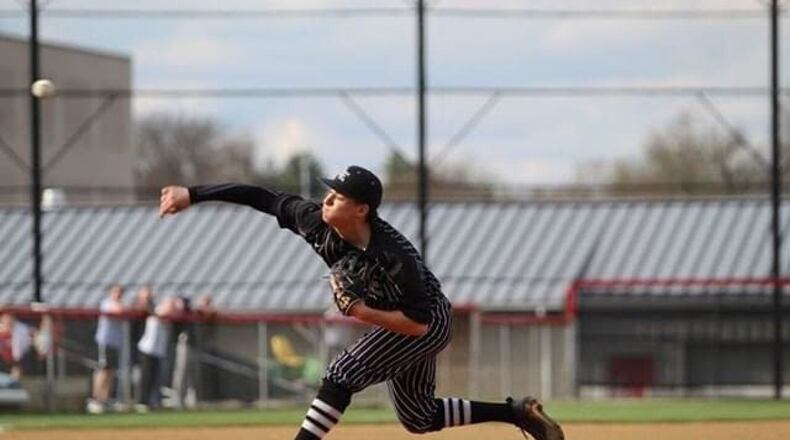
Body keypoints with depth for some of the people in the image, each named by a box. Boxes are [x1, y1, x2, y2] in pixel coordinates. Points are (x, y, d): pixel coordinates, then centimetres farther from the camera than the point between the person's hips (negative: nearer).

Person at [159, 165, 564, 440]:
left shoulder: (393, 256, -37)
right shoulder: (317, 222, -20)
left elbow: (417, 322, -33)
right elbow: (261, 197, -16)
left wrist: (358, 311, -36)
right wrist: (193, 194, -20)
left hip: (430, 324, -8)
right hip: (393, 323, 8)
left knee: (343, 373, -22)